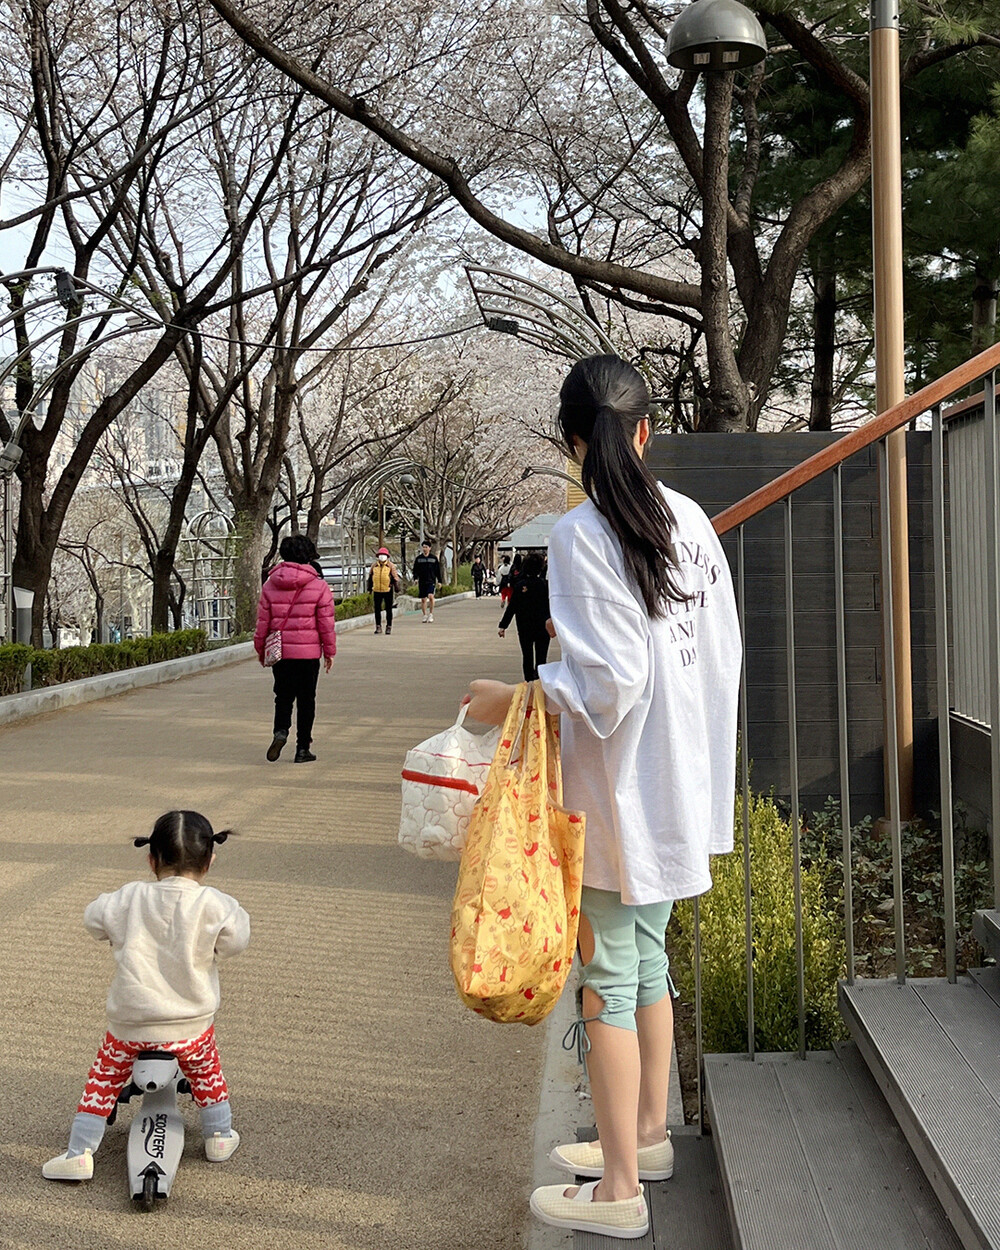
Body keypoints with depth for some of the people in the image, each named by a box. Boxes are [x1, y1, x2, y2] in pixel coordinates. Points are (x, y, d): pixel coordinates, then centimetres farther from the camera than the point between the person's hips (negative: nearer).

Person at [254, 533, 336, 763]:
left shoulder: (270, 585, 1)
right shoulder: (318, 586, -6)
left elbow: (262, 621, 4)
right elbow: (326, 623, -4)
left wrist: (261, 650, 16)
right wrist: (329, 651, 6)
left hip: (279, 652, 2)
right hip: (308, 652, -2)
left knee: (283, 696, 14)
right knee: (306, 699, 8)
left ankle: (281, 730, -12)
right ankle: (302, 748, 10)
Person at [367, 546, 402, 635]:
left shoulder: (391, 566, -4)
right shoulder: (374, 566, 5)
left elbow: (395, 578, -2)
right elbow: (370, 578, 15)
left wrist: (396, 590, -3)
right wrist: (369, 589, 17)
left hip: (388, 591, -3)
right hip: (377, 591, 3)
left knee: (388, 610, 4)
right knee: (377, 609, 4)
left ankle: (389, 627, 12)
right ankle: (378, 627, 13)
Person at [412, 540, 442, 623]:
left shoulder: (434, 558, 6)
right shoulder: (418, 558, 8)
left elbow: (438, 571, 11)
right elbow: (415, 570, 10)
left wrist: (439, 581, 8)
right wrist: (415, 578, -7)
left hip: (431, 581, -2)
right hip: (422, 582, 2)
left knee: (430, 596, -21)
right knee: (423, 599, 5)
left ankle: (431, 614, -10)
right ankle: (425, 615, 17)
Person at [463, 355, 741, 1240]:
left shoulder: (582, 534, -16)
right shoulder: (691, 521, 4)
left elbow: (608, 681, -21)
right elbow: (725, 652, 10)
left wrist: (514, 700, -11)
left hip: (618, 788, -7)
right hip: (682, 780, 8)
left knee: (608, 976, 1)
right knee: (647, 955, 20)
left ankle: (619, 1191, 11)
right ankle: (648, 1133, 35)